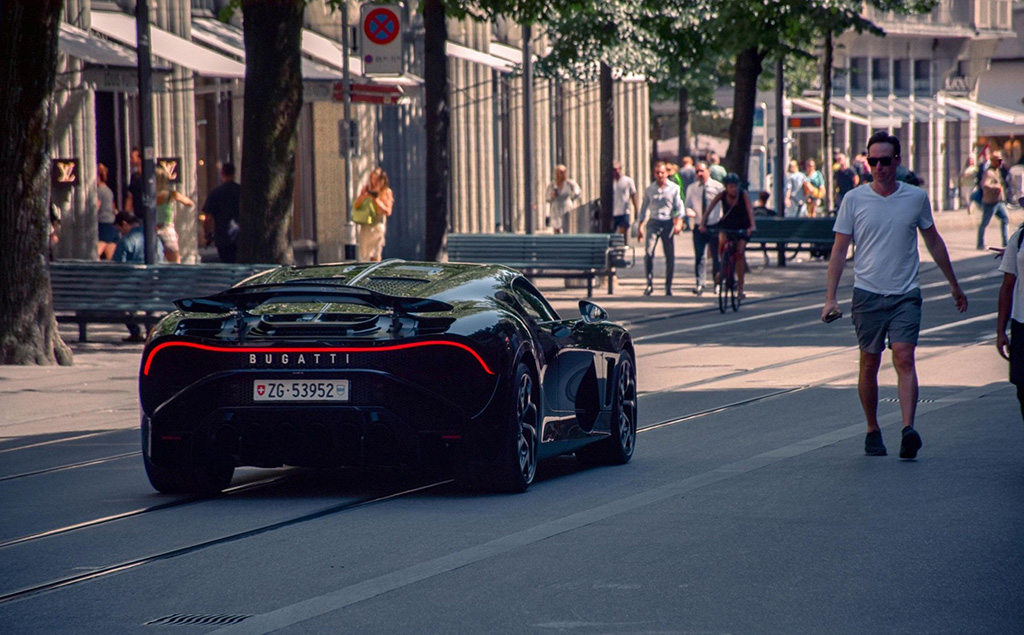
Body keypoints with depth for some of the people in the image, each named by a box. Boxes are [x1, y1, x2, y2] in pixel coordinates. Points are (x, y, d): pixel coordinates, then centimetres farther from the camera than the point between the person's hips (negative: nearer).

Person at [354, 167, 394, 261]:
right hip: (365, 224, 3)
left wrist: (376, 199, -13)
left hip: (378, 224, -3)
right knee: (364, 253, 1)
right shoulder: (366, 189, 8)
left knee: (375, 255, -8)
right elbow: (355, 206, 6)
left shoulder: (387, 192, 0)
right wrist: (363, 197, -12)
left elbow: (388, 211, -5)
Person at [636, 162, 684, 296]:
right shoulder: (649, 189, 9)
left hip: (668, 223, 0)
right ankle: (649, 283, -10)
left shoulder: (674, 188, 4)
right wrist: (640, 227, 11)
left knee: (670, 257, 1)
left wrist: (678, 223, -10)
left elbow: (679, 207, 4)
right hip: (654, 223, 0)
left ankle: (668, 287, 11)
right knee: (648, 252, -18)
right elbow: (643, 208, 15)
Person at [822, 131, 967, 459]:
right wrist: (830, 297, -4)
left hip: (905, 295, 0)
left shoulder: (916, 198, 4)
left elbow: (933, 241, 17)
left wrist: (954, 284, 22)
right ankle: (872, 430, 19)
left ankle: (908, 429, -24)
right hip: (867, 293, 0)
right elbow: (839, 250, 3)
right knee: (869, 364, 5)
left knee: (904, 357, -15)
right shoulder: (854, 200, 1)